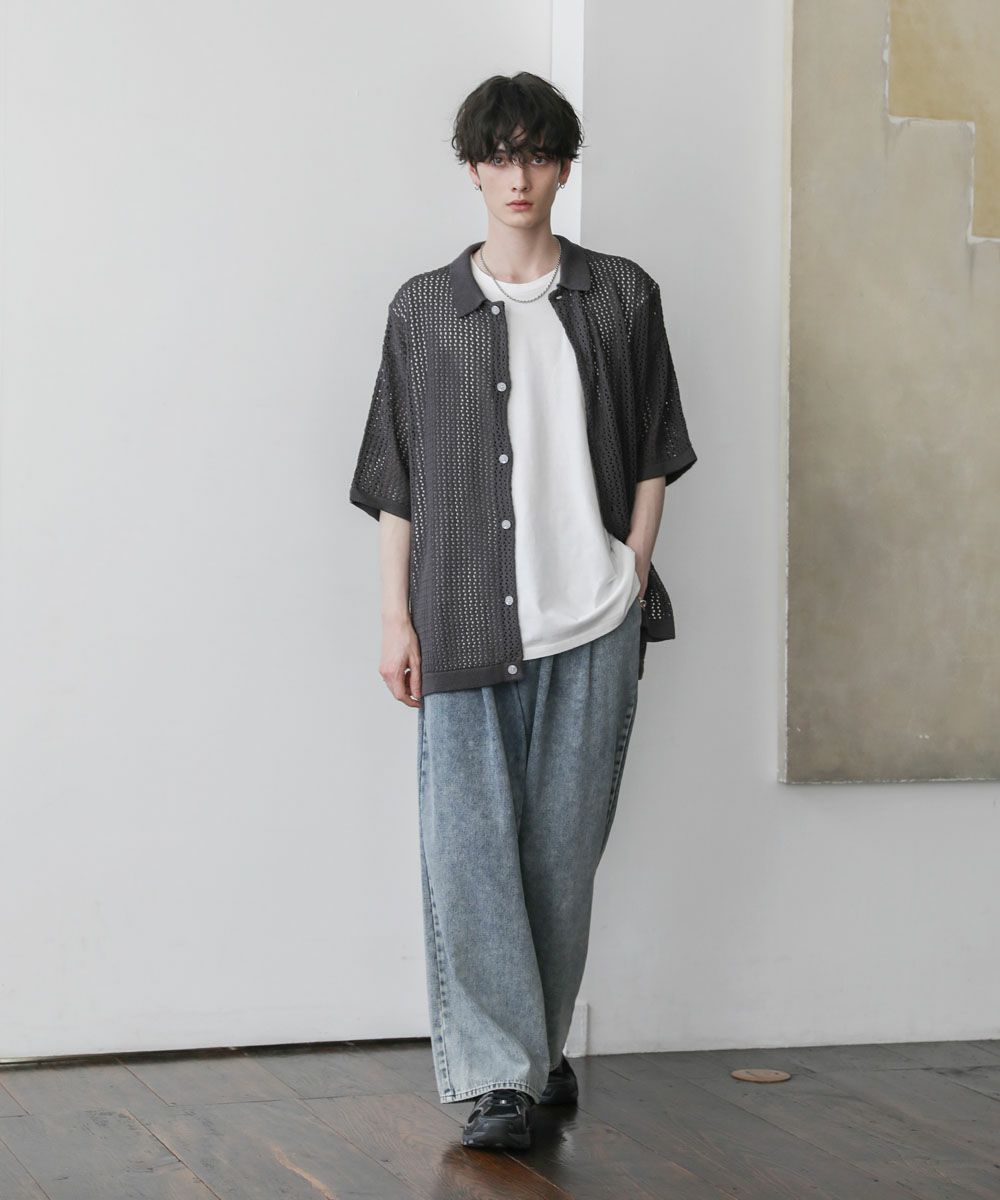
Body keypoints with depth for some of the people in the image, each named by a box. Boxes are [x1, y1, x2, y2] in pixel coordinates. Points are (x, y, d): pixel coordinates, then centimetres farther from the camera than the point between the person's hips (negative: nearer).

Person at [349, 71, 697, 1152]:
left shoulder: (621, 298, 8)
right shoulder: (424, 309, 7)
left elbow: (651, 456, 11)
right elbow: (395, 479, 7)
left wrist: (633, 586, 3)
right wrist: (397, 616, 1)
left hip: (591, 621, 1)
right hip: (463, 620, 0)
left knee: (563, 848, 6)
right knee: (467, 845, -7)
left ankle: (543, 1047, 22)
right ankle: (498, 1075, -3)